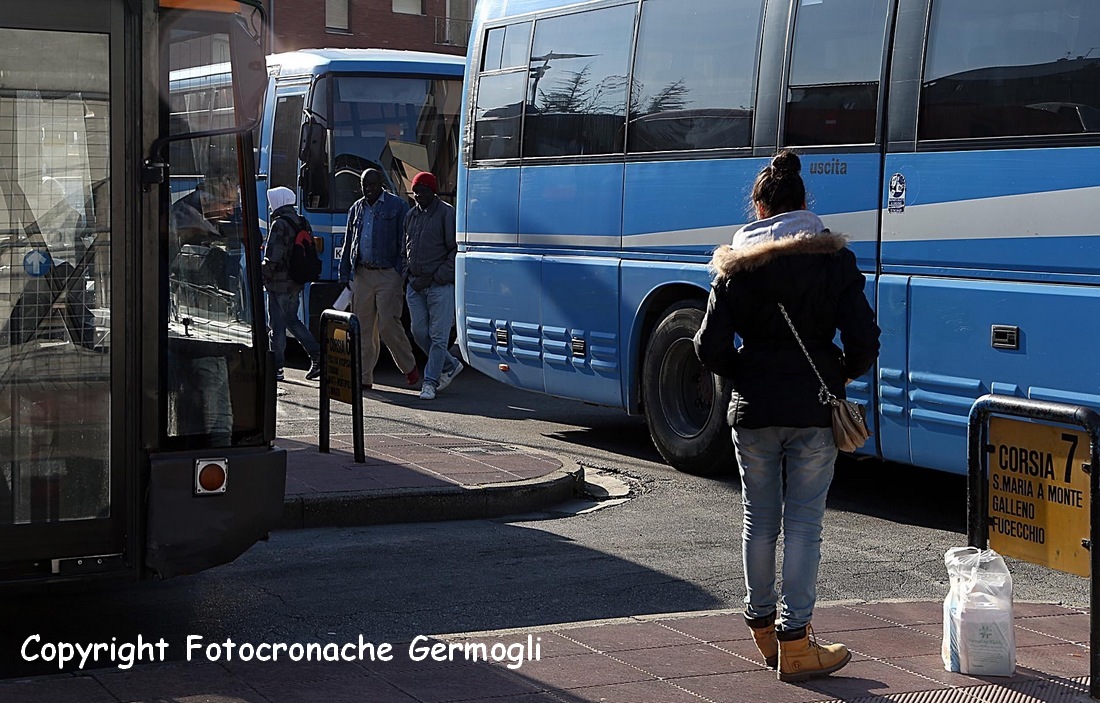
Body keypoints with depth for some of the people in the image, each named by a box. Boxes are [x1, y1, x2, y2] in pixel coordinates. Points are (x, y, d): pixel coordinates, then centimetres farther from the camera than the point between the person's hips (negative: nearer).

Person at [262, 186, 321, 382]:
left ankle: (276, 367, 4)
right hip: (296, 282, 8)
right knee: (292, 320, 19)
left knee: (277, 325, 0)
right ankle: (317, 355, 9)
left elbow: (272, 257, -20)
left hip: (279, 283, -8)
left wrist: (263, 276, -8)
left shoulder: (279, 224, -16)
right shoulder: (302, 223, 10)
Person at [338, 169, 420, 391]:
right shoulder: (356, 209, 16)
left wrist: (403, 274, -10)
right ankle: (364, 377, 11)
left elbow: (405, 243, -3)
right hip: (362, 274, 5)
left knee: (388, 324, -9)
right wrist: (345, 274, 13)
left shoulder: (397, 206, -1)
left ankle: (409, 367, 11)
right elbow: (348, 245, 19)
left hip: (388, 275, -5)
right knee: (363, 327, 5)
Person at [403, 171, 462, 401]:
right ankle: (450, 365, 26)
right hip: (415, 284, 7)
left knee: (438, 336, -5)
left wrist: (436, 278, -12)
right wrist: (409, 275, 7)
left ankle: (430, 382, 1)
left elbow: (456, 250, -8)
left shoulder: (446, 213, -6)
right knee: (419, 333, 8)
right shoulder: (411, 215, 13)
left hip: (440, 286, -7)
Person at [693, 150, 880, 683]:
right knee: (803, 523, 2)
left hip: (753, 410, 1)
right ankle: (795, 642, 2)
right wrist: (841, 376, 12)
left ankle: (764, 626, 25)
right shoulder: (834, 260, -2)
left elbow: (710, 348, -3)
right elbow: (864, 341, -7)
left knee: (759, 520, 14)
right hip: (814, 410, -1)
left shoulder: (736, 264, 0)